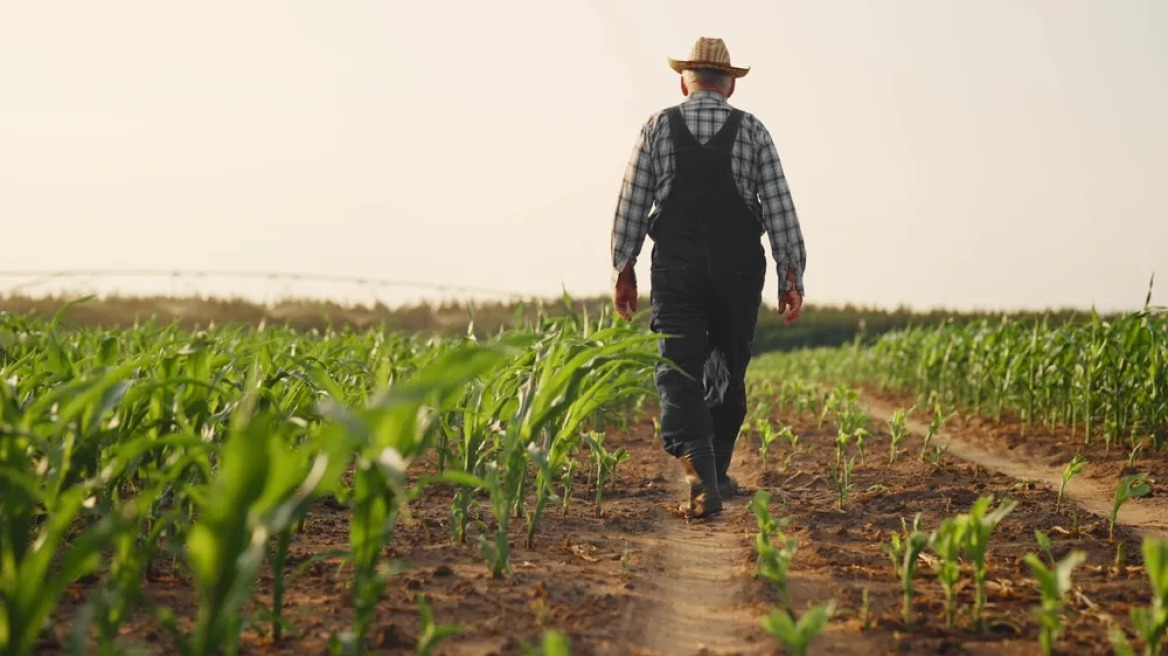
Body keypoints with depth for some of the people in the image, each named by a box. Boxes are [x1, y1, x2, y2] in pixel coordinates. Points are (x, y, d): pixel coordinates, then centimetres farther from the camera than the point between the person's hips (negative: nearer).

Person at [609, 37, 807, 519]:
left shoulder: (658, 127, 3)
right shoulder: (752, 131, 4)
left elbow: (631, 205, 2)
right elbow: (779, 208, -2)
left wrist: (623, 270, 9)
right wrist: (792, 277, 1)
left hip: (676, 271, -1)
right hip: (739, 271, 1)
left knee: (679, 375, -4)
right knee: (727, 374, 16)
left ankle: (701, 477, -23)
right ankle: (717, 473, 26)